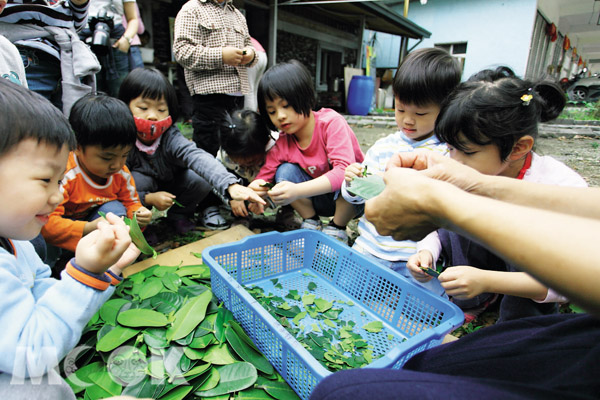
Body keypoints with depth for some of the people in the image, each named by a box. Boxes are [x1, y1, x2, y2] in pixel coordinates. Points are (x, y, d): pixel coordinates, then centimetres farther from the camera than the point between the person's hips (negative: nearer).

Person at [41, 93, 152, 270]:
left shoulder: (122, 173, -12)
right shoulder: (63, 174, -32)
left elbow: (130, 202, 0)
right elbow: (47, 223, -36)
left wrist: (137, 213, -26)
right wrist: (89, 228, -50)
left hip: (95, 219, 4)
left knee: (115, 209, -23)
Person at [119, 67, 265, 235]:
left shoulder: (170, 138, -29)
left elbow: (197, 157, -49)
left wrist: (231, 185, -64)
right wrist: (148, 198, -37)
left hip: (171, 185, 1)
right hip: (141, 195, 0)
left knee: (202, 180, -24)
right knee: (139, 180, -32)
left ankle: (178, 215, 5)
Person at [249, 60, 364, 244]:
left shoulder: (332, 122, -24)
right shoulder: (282, 144, -8)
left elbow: (344, 169, -36)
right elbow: (265, 175, -8)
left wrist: (297, 191, -47)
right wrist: (256, 188, -34)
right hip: (320, 200, 4)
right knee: (285, 172, -19)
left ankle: (337, 229, -11)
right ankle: (311, 223, -3)